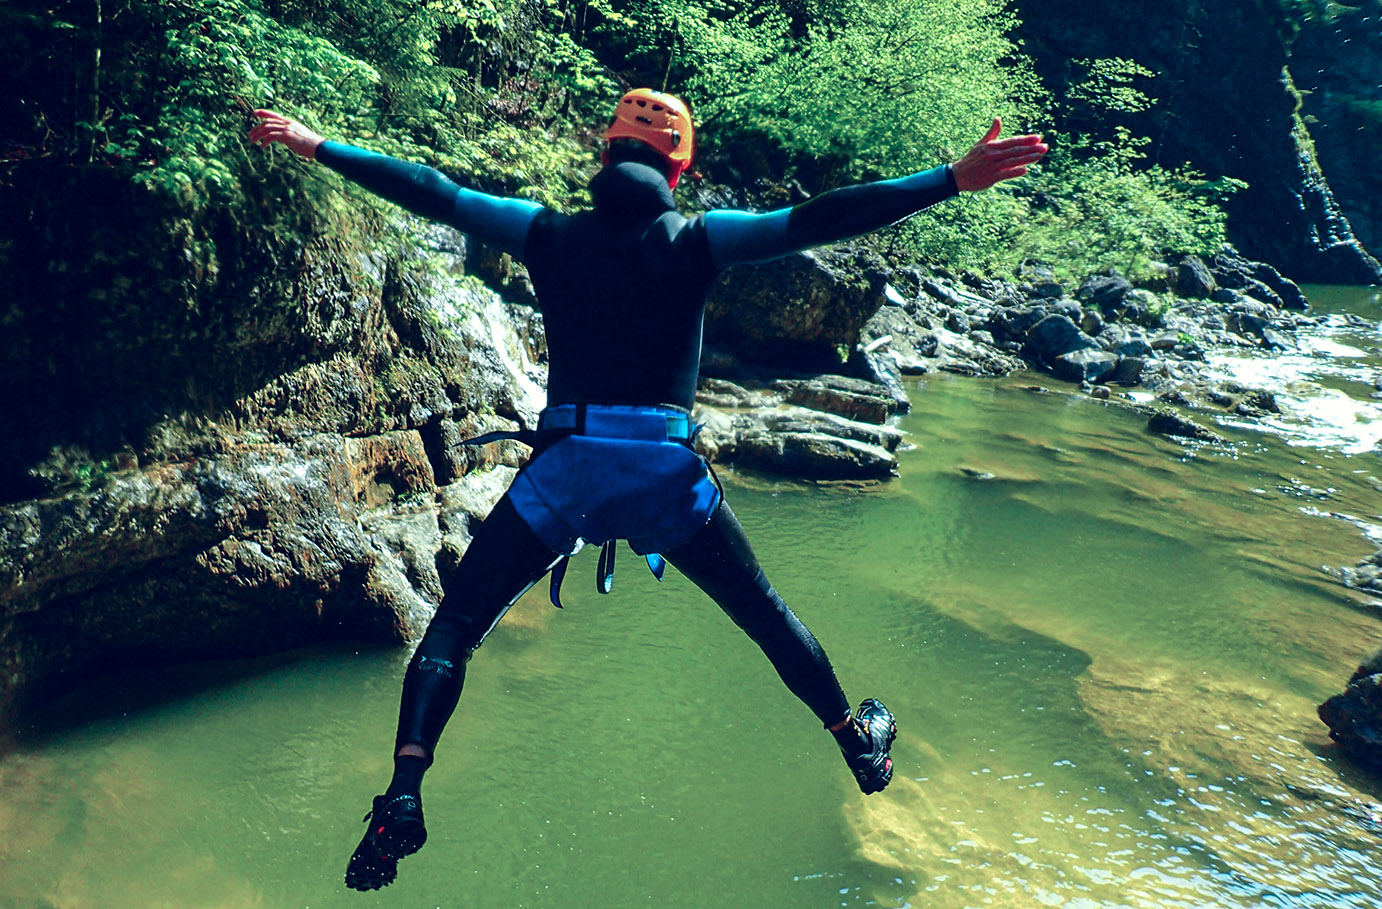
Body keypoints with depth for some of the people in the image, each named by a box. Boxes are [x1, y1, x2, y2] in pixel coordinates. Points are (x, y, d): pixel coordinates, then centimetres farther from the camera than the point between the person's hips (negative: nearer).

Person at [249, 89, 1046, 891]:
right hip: (668, 471, 1)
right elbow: (818, 220, -2)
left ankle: (405, 793, -4)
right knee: (765, 614, 21)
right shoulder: (698, 239, 5)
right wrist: (957, 180, -2)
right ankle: (859, 742, 37)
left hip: (565, 467, 0)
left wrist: (315, 146, 24)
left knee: (454, 627, 12)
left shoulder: (551, 233, 8)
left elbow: (431, 192, 13)